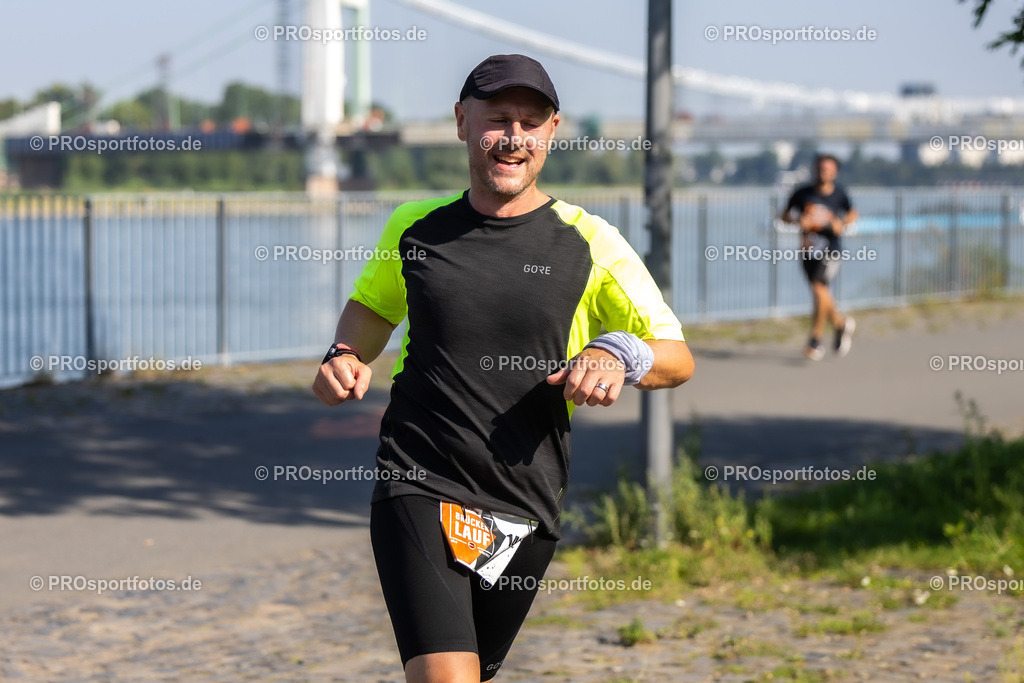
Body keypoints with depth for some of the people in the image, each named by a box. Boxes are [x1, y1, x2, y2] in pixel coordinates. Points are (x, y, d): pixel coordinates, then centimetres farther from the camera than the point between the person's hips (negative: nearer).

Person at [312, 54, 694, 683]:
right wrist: (346, 357, 4)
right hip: (419, 488, -1)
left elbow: (679, 359, 3)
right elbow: (374, 302, 26)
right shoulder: (414, 227, 7)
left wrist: (618, 356, -18)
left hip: (526, 509, 1)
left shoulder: (589, 242, 1)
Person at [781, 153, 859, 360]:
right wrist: (798, 219, -12)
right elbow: (785, 215, 9)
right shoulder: (802, 194, 1)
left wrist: (842, 223, -4)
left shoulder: (839, 194, 0)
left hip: (831, 249, -3)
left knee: (819, 288, -21)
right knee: (819, 295, 10)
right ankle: (842, 324, 38)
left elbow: (853, 213, 17)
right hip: (808, 250, 3)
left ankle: (815, 339, -15)